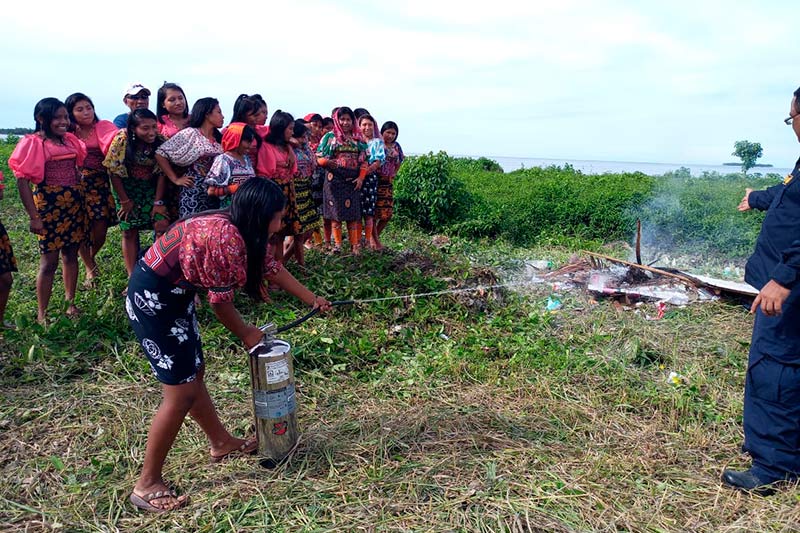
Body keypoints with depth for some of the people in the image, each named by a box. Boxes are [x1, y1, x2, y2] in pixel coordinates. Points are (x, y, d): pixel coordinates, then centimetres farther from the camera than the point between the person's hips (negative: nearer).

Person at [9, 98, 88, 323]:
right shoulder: (33, 143, -9)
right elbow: (23, 182, -10)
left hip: (75, 205, 5)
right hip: (49, 207, -5)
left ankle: (70, 302, 25)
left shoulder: (71, 141, 8)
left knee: (71, 254, 12)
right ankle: (41, 313, 13)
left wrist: (83, 201, 13)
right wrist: (34, 217, -14)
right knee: (49, 260, 0)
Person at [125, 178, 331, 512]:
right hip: (151, 299, -10)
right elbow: (220, 302, -17)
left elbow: (270, 268, 14)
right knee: (181, 392, -4)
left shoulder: (238, 230, 3)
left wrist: (312, 301, 19)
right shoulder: (226, 238, -26)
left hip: (173, 295, 10)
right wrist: (246, 334, 0)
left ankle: (221, 443, 39)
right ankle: (147, 486, 10)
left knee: (194, 373, 21)